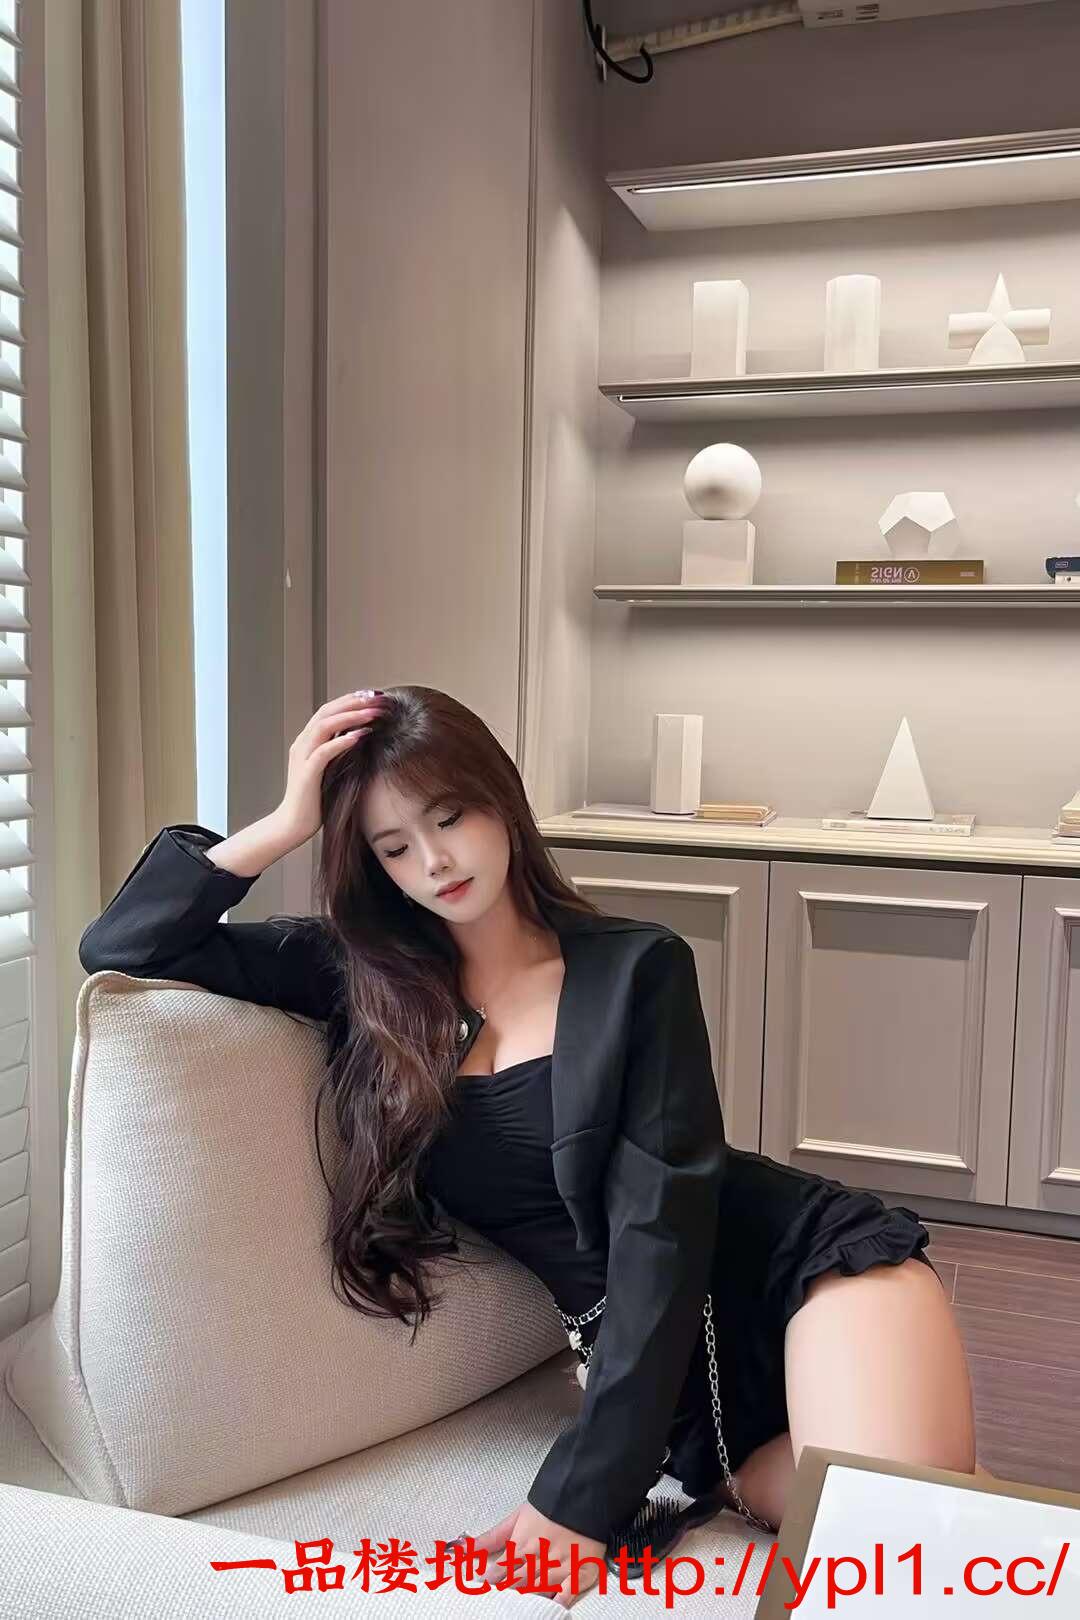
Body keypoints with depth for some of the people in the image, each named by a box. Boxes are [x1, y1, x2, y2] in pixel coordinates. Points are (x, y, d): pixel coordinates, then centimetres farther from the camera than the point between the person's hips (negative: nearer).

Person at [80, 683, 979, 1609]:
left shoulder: (636, 968, -7)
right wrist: (285, 825, -10)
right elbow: (120, 949, 0)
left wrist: (580, 1492, -19)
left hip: (811, 1265, -2)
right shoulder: (363, 972, 2)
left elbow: (661, 1230, -14)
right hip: (667, 1360, 2)